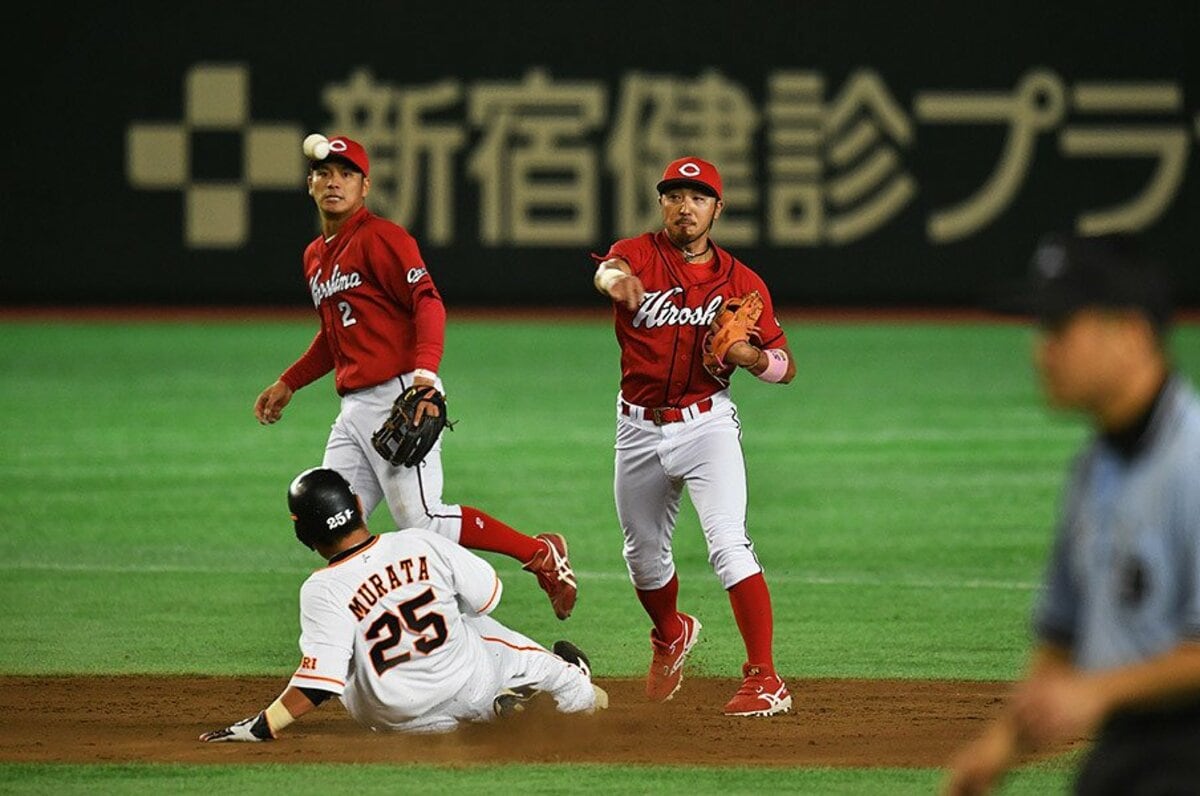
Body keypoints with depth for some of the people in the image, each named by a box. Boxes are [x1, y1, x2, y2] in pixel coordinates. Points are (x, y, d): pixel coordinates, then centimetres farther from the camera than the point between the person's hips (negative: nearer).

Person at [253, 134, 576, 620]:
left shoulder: (380, 238, -7)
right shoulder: (315, 257, 20)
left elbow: (428, 302, -18)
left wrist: (425, 373, -32)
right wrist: (288, 383, 32)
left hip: (399, 398, -9)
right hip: (354, 410, 9)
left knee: (420, 520, -16)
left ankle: (541, 555, -2)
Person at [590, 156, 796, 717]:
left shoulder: (742, 282, 0)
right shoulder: (639, 254, -4)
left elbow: (784, 366, 3)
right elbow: (608, 270, -30)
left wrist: (752, 357, -21)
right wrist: (617, 280, -56)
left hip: (707, 423, -2)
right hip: (639, 431, 2)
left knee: (727, 540, -20)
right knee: (643, 553, 17)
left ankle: (765, 680, -23)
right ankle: (670, 635, 50)